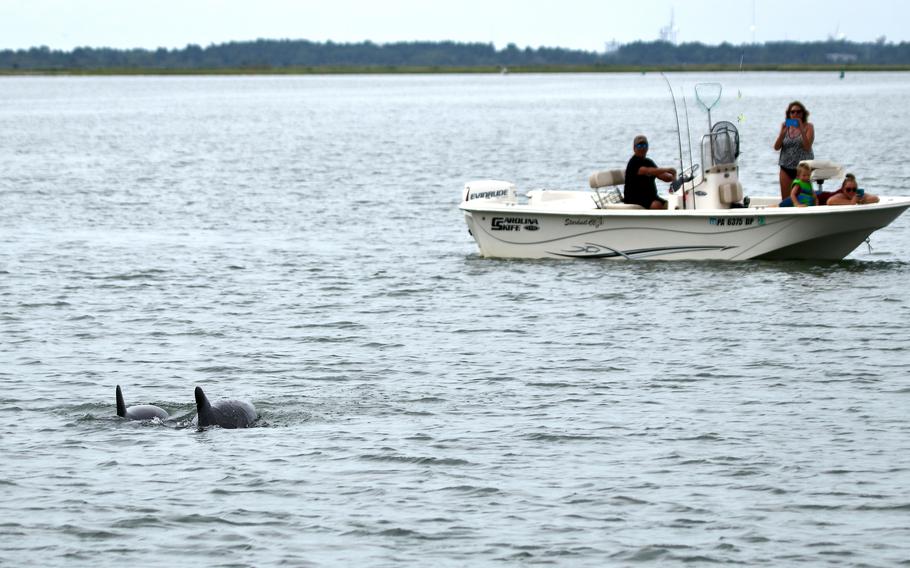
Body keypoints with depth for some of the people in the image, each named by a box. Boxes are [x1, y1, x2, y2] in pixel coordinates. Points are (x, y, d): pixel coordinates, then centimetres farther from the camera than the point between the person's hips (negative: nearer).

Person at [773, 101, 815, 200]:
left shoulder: (808, 127, -2)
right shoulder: (785, 127, 10)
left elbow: (807, 147, -14)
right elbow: (776, 147, 4)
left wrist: (801, 130, -20)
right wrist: (782, 132, -11)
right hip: (786, 167, 4)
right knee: (785, 199, 4)